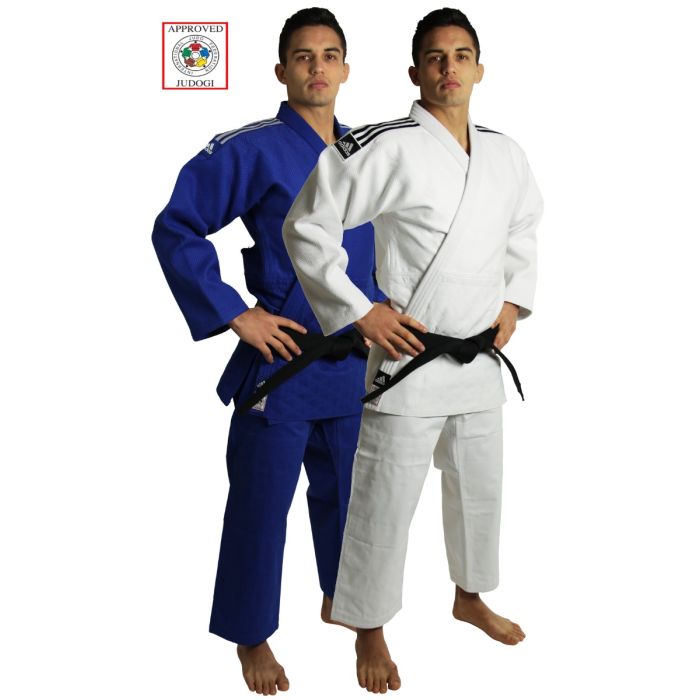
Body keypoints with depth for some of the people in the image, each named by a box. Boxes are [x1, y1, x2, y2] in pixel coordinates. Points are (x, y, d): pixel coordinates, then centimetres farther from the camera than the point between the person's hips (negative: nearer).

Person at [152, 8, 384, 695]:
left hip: (353, 361, 6)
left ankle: (339, 598, 44)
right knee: (261, 503, 4)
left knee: (345, 489, 21)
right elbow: (175, 229, -12)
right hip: (279, 358, -6)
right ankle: (251, 637, 24)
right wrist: (236, 315, -15)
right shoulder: (251, 149, -12)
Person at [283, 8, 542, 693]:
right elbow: (307, 228, -15)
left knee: (480, 488, 22)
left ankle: (469, 597, 46)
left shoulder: (505, 155, 4)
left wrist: (514, 301, 12)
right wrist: (361, 312, -16)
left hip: (481, 359, 7)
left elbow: (524, 225, 23)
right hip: (408, 356, -6)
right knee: (384, 503, 3)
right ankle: (370, 630, 24)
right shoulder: (390, 147, -16)